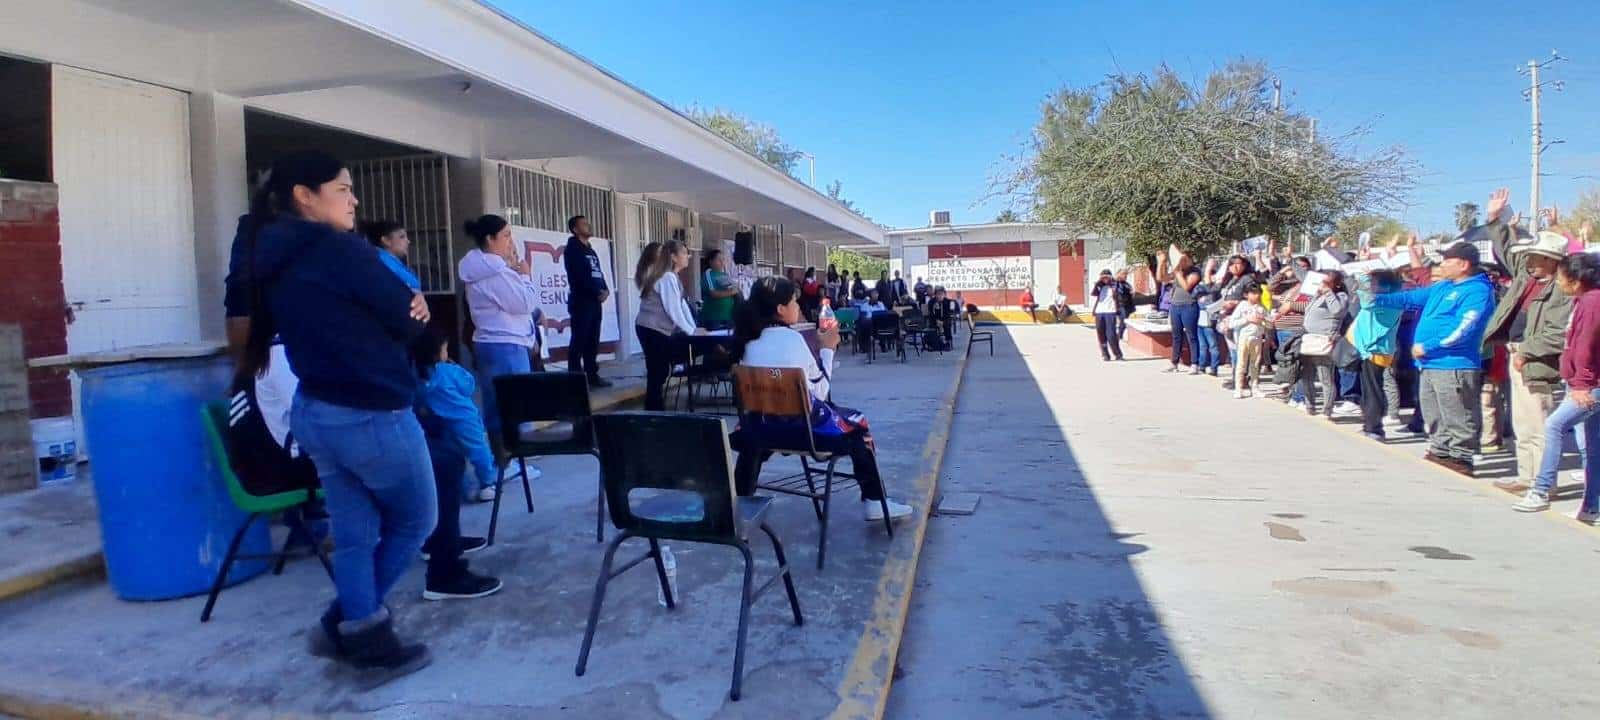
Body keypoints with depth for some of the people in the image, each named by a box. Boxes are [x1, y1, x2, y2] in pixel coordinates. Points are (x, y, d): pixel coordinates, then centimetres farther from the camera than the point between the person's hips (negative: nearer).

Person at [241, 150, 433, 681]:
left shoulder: (273, 263, 10)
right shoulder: (339, 249, -17)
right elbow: (409, 321, -14)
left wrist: (403, 308, -2)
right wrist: (412, 310, 6)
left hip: (315, 413, 8)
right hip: (371, 416, -8)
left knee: (354, 535, 15)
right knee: (415, 522, 13)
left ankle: (364, 638, 22)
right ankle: (346, 626, 19)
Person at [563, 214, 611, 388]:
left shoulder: (591, 251, 21)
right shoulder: (572, 250, -4)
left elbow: (599, 273, 16)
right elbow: (579, 277, -14)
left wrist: (605, 289, -3)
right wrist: (597, 292, -12)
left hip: (595, 301, 8)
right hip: (581, 301, -8)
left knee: (593, 340, 9)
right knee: (579, 340, -8)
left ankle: (592, 375, 13)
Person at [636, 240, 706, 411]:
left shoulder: (671, 276, 14)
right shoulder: (667, 277, -16)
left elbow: (682, 305, 11)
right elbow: (673, 310, -18)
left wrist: (693, 328, 5)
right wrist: (692, 331, -12)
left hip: (656, 330, 9)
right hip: (652, 330, -9)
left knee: (660, 371, 12)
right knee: (657, 373, -5)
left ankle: (656, 410, 18)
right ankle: (653, 412, 2)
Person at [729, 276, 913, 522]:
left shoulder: (747, 341, 2)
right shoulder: (792, 338, -11)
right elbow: (820, 390, -7)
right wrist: (827, 349, 5)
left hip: (762, 427, 5)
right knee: (858, 424, 19)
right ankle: (874, 502, 23)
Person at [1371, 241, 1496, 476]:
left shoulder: (1477, 291, -13)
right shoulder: (1443, 287, 15)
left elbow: (1463, 329, -21)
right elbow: (1412, 297, 22)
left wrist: (1427, 346, -20)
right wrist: (1378, 300, 13)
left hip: (1454, 366, -9)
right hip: (1430, 364, 10)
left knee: (1458, 419, -1)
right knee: (1434, 415, 18)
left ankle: (1460, 459, 7)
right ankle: (1440, 453, 29)